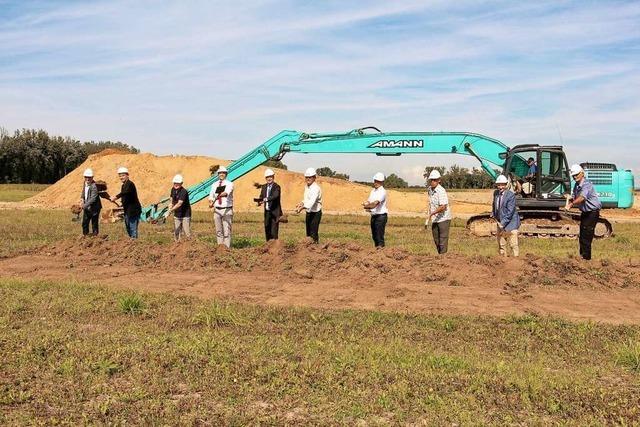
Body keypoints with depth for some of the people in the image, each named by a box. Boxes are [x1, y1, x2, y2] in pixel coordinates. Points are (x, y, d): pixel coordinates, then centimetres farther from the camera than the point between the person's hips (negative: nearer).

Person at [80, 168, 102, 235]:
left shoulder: (94, 186, -22)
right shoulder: (85, 183, 5)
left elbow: (93, 199, -27)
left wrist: (85, 205, -31)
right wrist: (82, 198, 5)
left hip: (94, 208, -8)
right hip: (86, 208, 8)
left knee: (94, 223, 1)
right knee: (85, 223, 14)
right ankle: (85, 235, 27)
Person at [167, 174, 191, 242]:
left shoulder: (184, 192, -22)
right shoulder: (173, 189, 2)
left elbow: (179, 204, -31)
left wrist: (170, 211, -36)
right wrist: (170, 207, 1)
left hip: (185, 215, -7)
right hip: (177, 215, 7)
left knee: (187, 233, -8)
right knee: (176, 233, 8)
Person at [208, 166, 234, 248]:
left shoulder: (229, 184, -3)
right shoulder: (214, 185, 12)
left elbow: (227, 192, -23)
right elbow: (211, 196, 12)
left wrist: (223, 194, -44)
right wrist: (210, 203, -9)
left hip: (227, 210, -4)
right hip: (217, 210, 4)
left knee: (227, 230, -6)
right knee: (218, 230, 8)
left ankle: (227, 247, -2)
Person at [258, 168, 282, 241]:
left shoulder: (276, 187, -9)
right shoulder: (264, 187, 12)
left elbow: (275, 196, -26)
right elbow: (261, 196, 9)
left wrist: (266, 199, -39)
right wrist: (259, 201, -14)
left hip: (275, 212, -6)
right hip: (267, 211, 6)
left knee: (274, 230, -8)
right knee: (267, 229, 12)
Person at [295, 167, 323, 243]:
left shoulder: (316, 188, -21)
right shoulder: (306, 186, 8)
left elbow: (312, 201, -35)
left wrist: (302, 207, -48)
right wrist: (301, 203, -1)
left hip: (315, 213, -9)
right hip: (308, 213, 9)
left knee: (313, 234, -11)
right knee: (308, 233, 14)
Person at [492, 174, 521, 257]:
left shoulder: (511, 195, -19)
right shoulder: (496, 193, 2)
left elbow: (510, 212, -22)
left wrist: (503, 223, -24)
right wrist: (493, 213, 11)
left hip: (510, 223, -7)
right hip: (500, 222, 7)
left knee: (513, 245, -5)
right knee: (501, 244, 16)